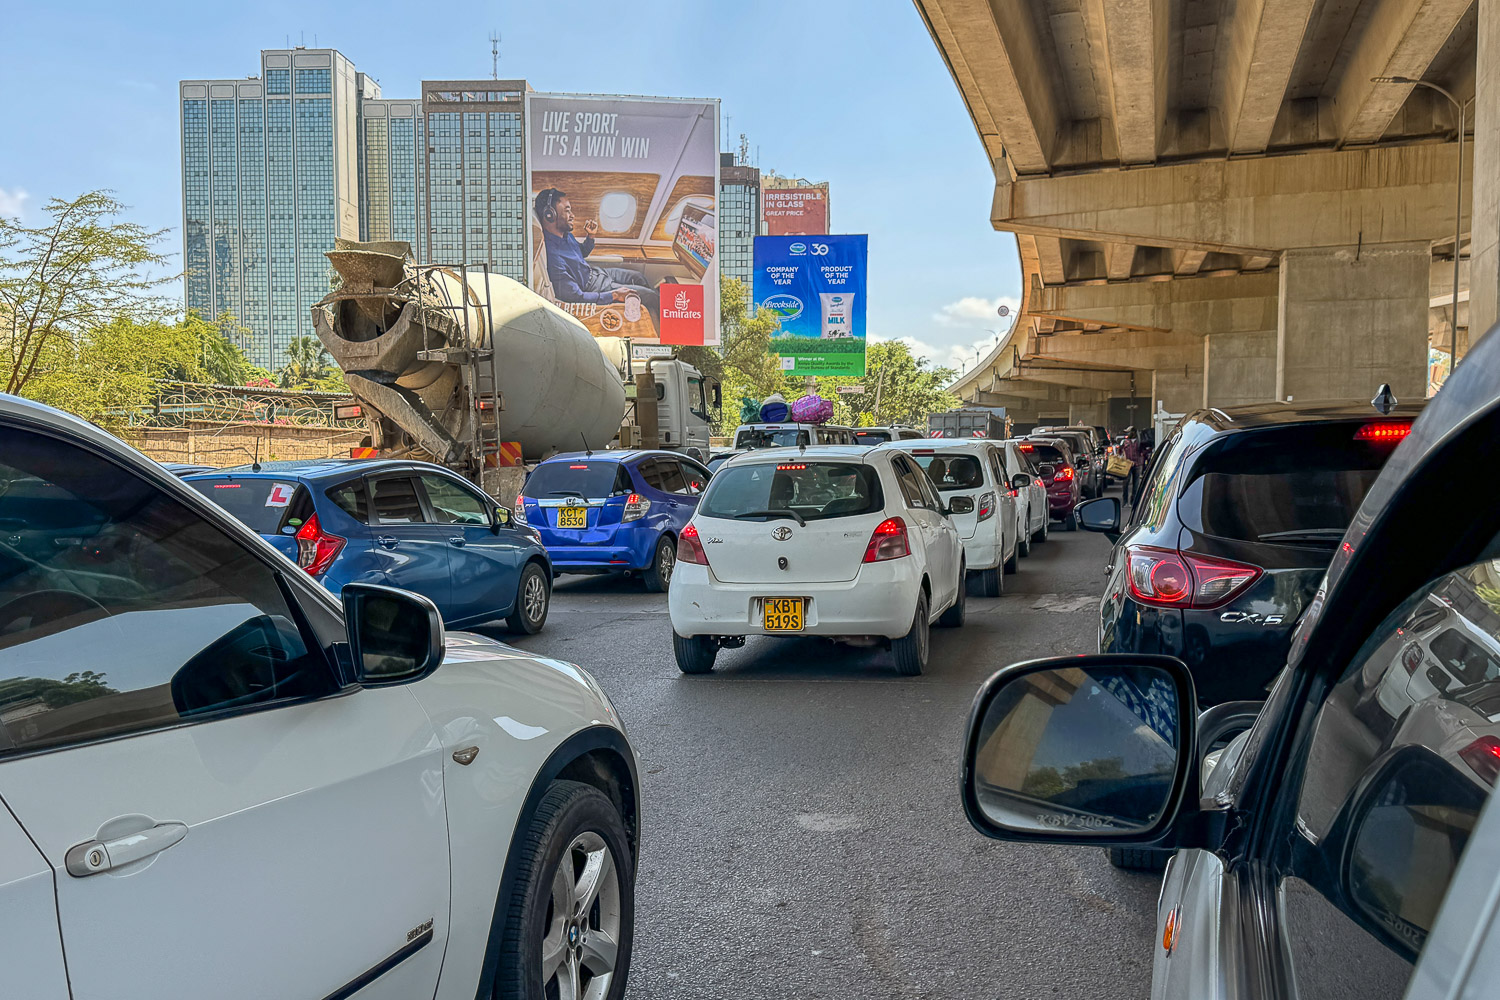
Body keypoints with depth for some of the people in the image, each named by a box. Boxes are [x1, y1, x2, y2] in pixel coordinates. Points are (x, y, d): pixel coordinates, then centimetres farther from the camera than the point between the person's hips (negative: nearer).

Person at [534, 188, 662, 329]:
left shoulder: (565, 234, -6)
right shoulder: (552, 255, -36)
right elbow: (576, 296, -33)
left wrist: (590, 236, -4)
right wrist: (614, 295, -27)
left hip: (593, 272, 10)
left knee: (638, 276, 22)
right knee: (650, 296, -5)